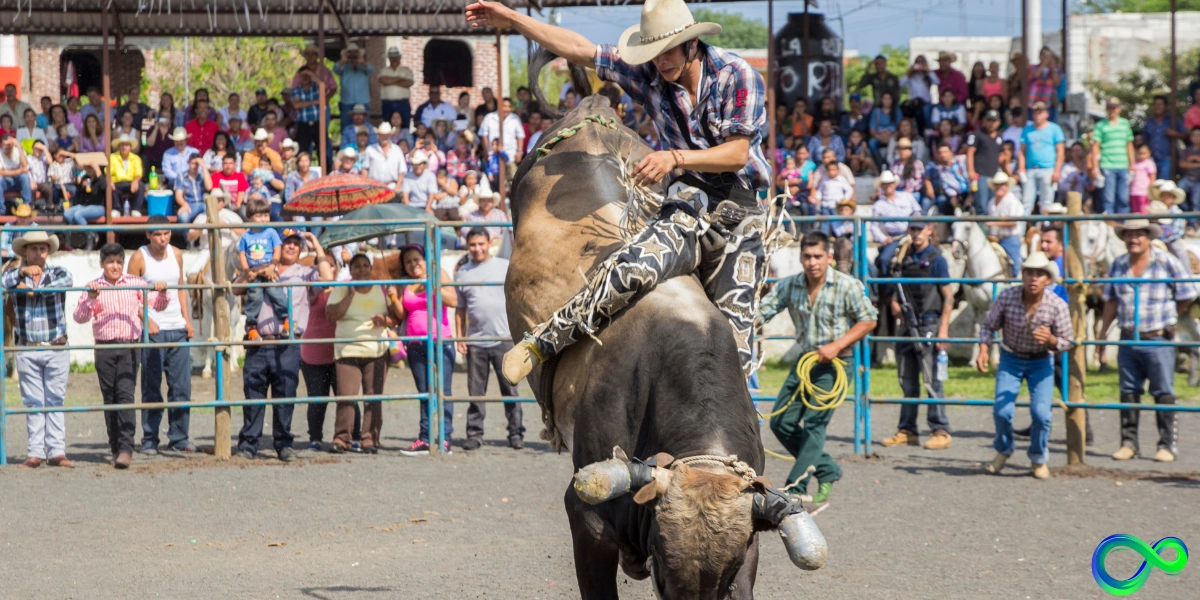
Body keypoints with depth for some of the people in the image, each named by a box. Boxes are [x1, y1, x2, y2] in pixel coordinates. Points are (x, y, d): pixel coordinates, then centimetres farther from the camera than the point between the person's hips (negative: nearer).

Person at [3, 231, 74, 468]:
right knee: (33, 403, 2)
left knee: (55, 401, 1)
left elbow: (67, 280, -18)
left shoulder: (56, 273, 5)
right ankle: (36, 453, 3)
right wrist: (22, 272, -27)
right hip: (27, 350, 1)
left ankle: (57, 451, 2)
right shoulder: (16, 275, 8)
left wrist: (34, 289, -20)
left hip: (56, 349, -1)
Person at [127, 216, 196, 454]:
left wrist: (187, 320, 9)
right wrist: (147, 322, -14)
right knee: (151, 388, -1)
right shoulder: (139, 258, -3)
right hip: (153, 330, -4)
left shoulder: (176, 254, 10)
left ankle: (179, 438, 9)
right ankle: (149, 440, 5)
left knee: (182, 387, 2)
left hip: (178, 328, 4)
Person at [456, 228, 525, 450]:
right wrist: (459, 337, 5)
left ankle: (516, 432, 2)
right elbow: (460, 309, 14)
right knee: (475, 391, 3)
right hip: (475, 340, 2)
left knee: (510, 388, -2)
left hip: (504, 339, -2)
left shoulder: (504, 267, 5)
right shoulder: (462, 273, 12)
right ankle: (474, 433, 8)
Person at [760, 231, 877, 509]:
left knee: (814, 423, -13)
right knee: (781, 422, 3)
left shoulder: (847, 286, -11)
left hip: (834, 363, -6)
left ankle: (795, 489, -9)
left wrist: (837, 345, -16)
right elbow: (761, 312, -5)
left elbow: (869, 320, -6)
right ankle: (827, 470, 19)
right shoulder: (789, 286, 0)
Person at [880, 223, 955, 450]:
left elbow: (948, 297, -8)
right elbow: (897, 286, 24)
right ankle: (907, 430, 16)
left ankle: (941, 431, -6)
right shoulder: (905, 258, 13)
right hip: (908, 326, 7)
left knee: (931, 380, -8)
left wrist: (943, 329, -16)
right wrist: (894, 302, 1)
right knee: (907, 381, 10)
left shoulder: (936, 260, -5)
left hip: (929, 324, -7)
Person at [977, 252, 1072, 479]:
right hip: (1011, 359, 1)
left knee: (1041, 412, -16)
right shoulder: (1006, 297, -19)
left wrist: (1050, 340, -33)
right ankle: (1003, 450, 20)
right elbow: (988, 326, -5)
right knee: (1002, 410, -13)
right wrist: (983, 350, -21)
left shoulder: (1057, 306, -21)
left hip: (1041, 362, -1)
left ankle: (1039, 459, 13)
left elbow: (1065, 343, -11)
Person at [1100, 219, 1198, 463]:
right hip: (1127, 340, 5)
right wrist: (1103, 331, 13)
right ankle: (1129, 443, 15)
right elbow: (1111, 300, 17)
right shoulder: (1118, 265, 10)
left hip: (1158, 339, -4)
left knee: (1163, 393, -3)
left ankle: (1168, 445, 1)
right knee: (1128, 392, 8)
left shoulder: (1166, 262, -4)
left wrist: (1167, 316, 6)